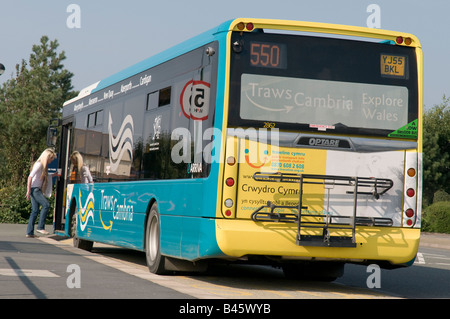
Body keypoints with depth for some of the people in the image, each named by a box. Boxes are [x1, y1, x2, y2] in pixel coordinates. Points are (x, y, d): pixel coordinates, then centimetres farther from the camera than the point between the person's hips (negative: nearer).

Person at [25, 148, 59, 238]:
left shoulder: (43, 166, 18)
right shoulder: (39, 164, -10)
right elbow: (30, 177, -16)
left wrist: (54, 175, 20)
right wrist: (28, 191, -19)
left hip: (37, 190, 9)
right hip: (34, 189, -9)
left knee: (35, 211, 6)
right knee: (46, 205, -16)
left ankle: (29, 232, 5)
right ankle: (40, 227, -15)